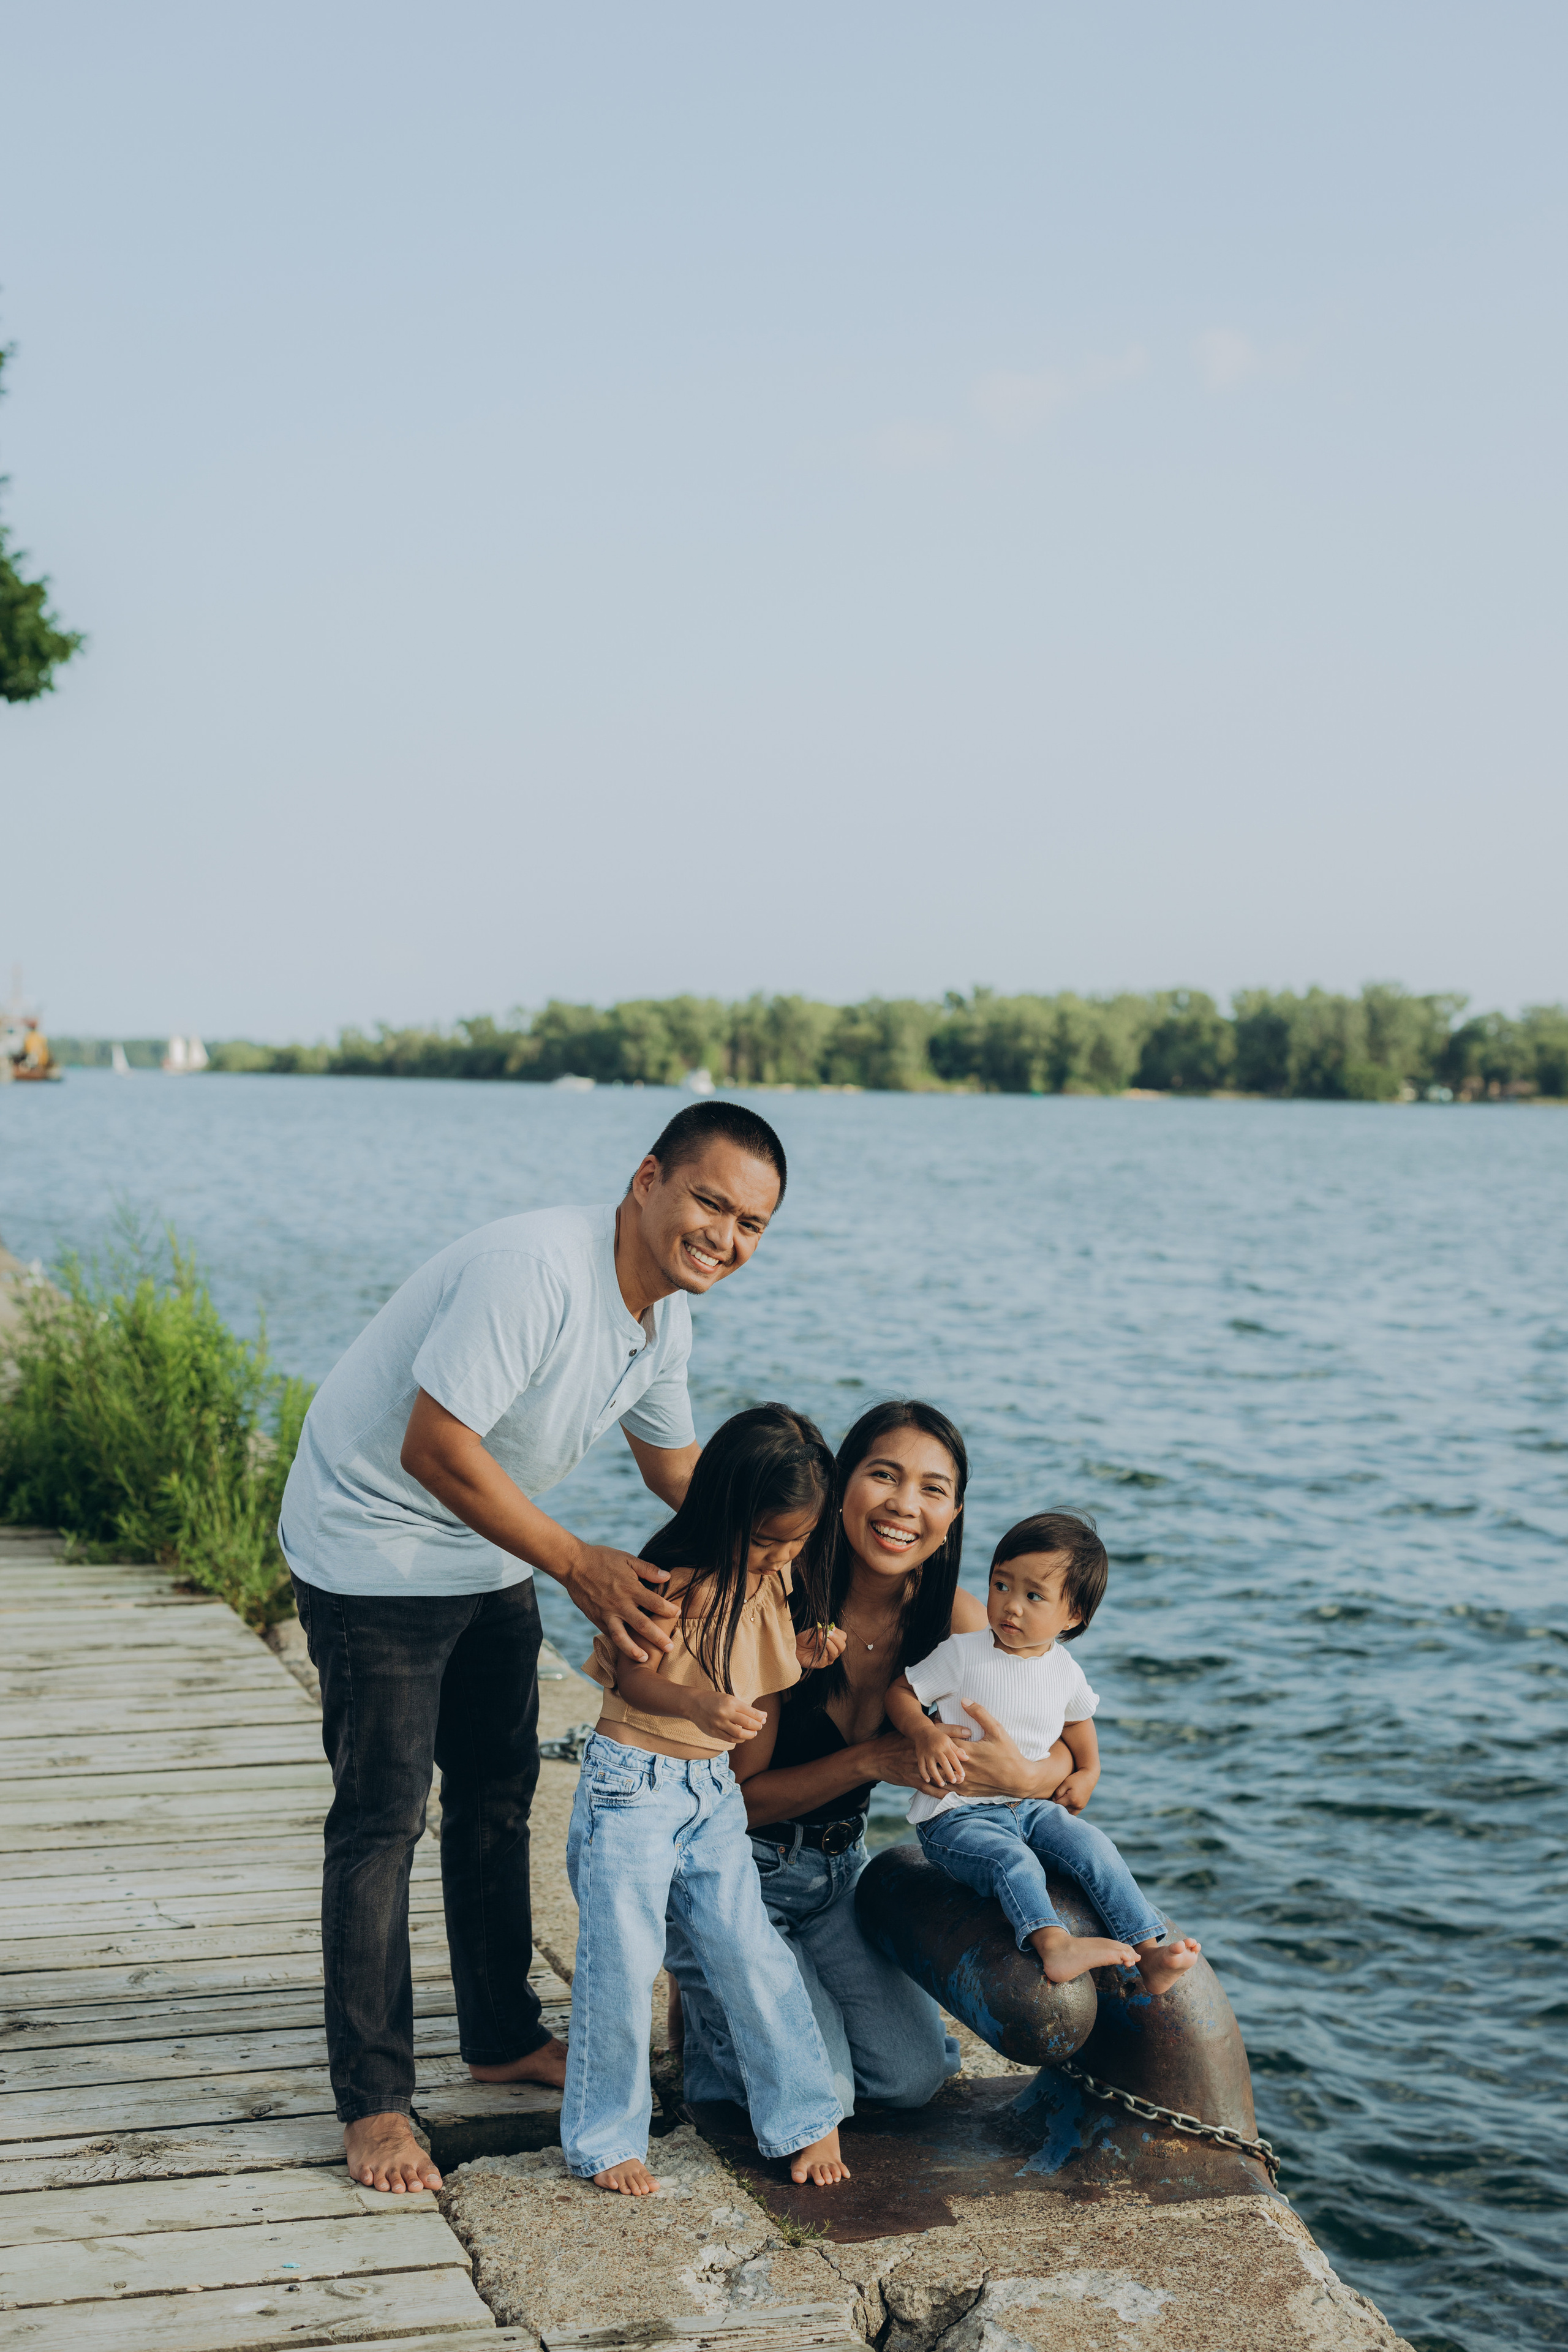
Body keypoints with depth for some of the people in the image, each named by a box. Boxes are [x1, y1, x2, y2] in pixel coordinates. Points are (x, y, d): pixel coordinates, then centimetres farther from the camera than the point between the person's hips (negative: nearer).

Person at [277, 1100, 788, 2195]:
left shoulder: (667, 1314, -2)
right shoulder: (535, 1268, -31)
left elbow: (676, 1464, 14)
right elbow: (434, 1449, -33)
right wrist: (580, 1565, -31)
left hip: (490, 1557, 9)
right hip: (374, 1544, -9)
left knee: (499, 1796, 17)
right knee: (382, 1819, -4)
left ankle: (504, 2035, 33)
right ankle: (374, 2101, 8)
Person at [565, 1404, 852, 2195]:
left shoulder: (769, 1580, 2)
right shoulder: (673, 1584, -22)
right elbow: (637, 1681, -21)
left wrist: (804, 1650, -1)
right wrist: (700, 1705, -38)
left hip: (713, 1787, 6)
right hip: (633, 1781, -6)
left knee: (748, 1950, 3)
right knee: (622, 1960, -3)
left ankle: (805, 2119, 15)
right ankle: (605, 2138, 12)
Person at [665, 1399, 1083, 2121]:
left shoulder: (949, 1616, -10)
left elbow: (1062, 1751, -4)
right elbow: (738, 1797, -19)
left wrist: (1023, 1776, -29)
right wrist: (873, 1761, -31)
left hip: (840, 1870, 5)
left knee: (914, 2075, -2)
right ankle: (704, 1993, 15)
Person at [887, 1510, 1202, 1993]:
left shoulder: (1066, 1672, 4)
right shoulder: (962, 1654, -10)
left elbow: (1077, 1719, 26)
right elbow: (901, 1692, -5)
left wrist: (1087, 1773, 12)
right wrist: (926, 1734, -23)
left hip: (1033, 1804, 4)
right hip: (957, 1815, -4)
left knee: (1094, 1847, -18)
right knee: (1013, 1861, -32)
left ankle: (1151, 1952, -21)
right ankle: (1053, 1945, -53)